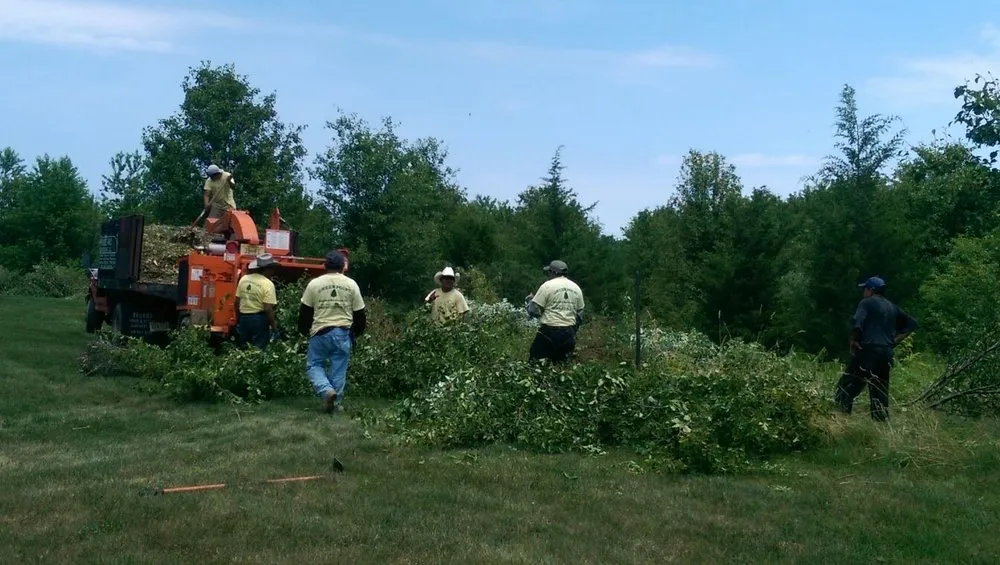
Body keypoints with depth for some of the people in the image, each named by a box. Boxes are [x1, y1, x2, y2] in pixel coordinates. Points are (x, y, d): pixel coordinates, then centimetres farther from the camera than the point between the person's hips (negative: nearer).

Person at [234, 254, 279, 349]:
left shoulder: (243, 279, 3)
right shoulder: (268, 284, -15)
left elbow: (237, 303, 8)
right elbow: (268, 309, -19)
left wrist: (238, 319, 20)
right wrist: (274, 325, -8)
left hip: (243, 318, 6)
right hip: (259, 319, -6)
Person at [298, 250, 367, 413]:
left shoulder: (314, 283, -2)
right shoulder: (351, 284, 2)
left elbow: (305, 311, 3)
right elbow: (359, 313, 7)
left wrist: (303, 330, 18)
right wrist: (358, 332, 21)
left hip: (320, 332, -1)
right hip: (343, 333, 1)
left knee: (314, 365, 10)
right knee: (338, 370, 8)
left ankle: (327, 390, -12)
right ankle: (335, 403, 12)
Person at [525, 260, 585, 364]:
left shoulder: (547, 286, -7)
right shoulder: (576, 288, 10)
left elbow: (533, 311, -7)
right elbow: (580, 314, 14)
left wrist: (529, 300, 13)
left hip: (550, 331, -5)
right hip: (569, 333, 5)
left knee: (535, 360, 3)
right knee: (562, 359, 21)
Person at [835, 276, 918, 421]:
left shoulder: (866, 303, -1)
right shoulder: (892, 308, 20)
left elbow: (857, 323, -18)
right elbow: (912, 323, 23)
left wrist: (853, 340, -7)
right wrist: (895, 340, 17)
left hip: (867, 351, -6)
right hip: (886, 354, 6)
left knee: (847, 386, -3)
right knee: (880, 392, 10)